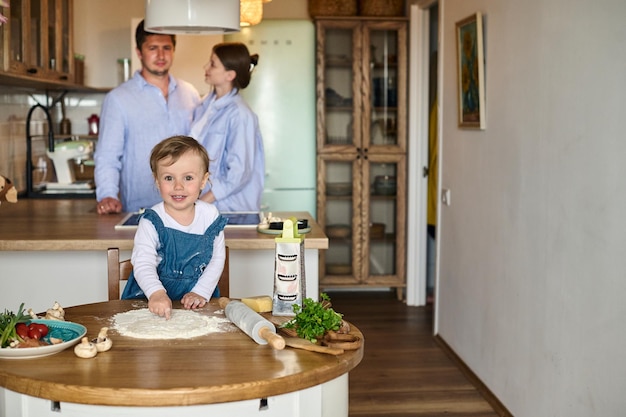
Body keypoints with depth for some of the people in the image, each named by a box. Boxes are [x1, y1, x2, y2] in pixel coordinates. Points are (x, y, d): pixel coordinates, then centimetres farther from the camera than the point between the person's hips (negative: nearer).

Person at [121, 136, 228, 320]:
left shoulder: (211, 215, 1)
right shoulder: (151, 222, -9)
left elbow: (217, 258, 6)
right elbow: (142, 264, -18)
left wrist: (201, 292, -5)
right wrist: (156, 293, -37)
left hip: (197, 302, 2)